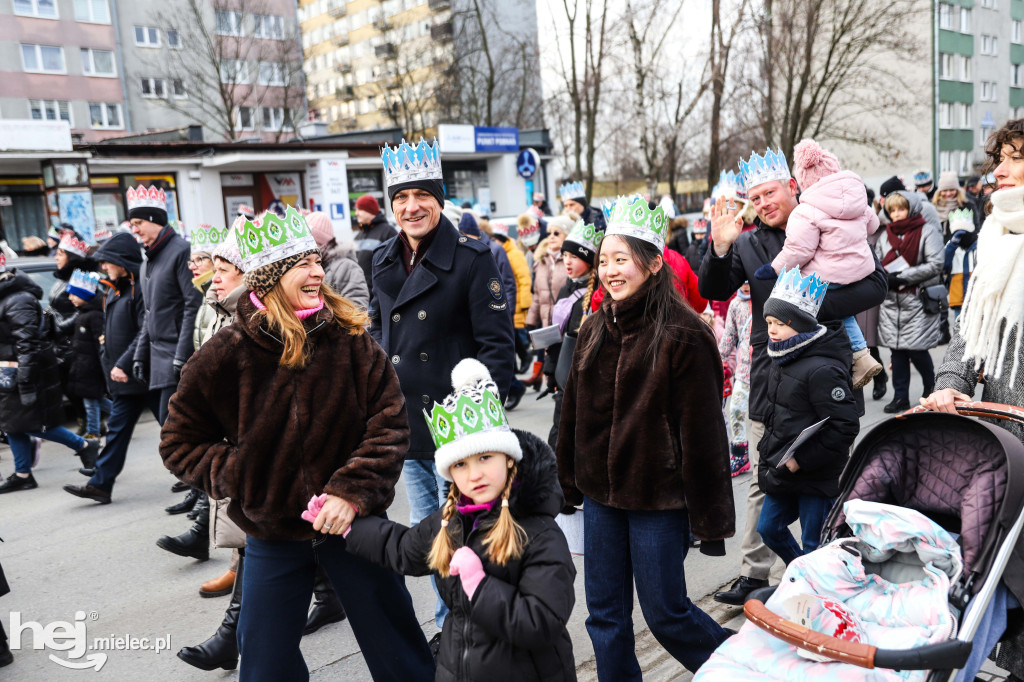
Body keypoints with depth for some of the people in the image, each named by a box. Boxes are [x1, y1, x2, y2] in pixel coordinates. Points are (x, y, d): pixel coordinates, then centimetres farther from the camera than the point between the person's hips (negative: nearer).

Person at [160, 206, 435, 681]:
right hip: (272, 536, 1)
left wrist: (353, 490, -19)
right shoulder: (226, 355, -10)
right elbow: (180, 442, 1)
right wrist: (240, 476, -10)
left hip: (352, 520, 0)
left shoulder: (350, 339, -10)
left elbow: (389, 423, -9)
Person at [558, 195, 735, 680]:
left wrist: (709, 520, -13)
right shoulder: (594, 330, 5)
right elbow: (574, 414, 11)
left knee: (665, 613, 7)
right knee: (605, 615, 14)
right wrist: (569, 483, 13)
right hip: (600, 495, 6)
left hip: (658, 499, -6)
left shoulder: (683, 335, -14)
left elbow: (702, 434, -14)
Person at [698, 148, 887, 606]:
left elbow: (876, 284, -9)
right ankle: (755, 573, 20)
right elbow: (713, 292, -2)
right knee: (764, 483, 10)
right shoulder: (749, 244, 7)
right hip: (771, 376, 2)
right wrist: (719, 248, -19)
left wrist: (816, 307, -21)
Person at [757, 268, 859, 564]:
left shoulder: (822, 370, -24)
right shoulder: (783, 358, 6)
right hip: (784, 472, 9)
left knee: (814, 545, 5)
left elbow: (845, 426, -25)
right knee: (769, 527, 19)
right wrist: (770, 448, 12)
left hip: (816, 477, -9)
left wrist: (802, 459, -21)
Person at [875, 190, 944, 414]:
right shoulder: (884, 236, 14)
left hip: (917, 301, -5)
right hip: (891, 302, 5)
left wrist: (902, 277, -14)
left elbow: (935, 264, -11)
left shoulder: (927, 233, -2)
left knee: (917, 350, -4)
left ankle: (932, 389, 21)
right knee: (897, 351, 7)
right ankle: (900, 397, 15)